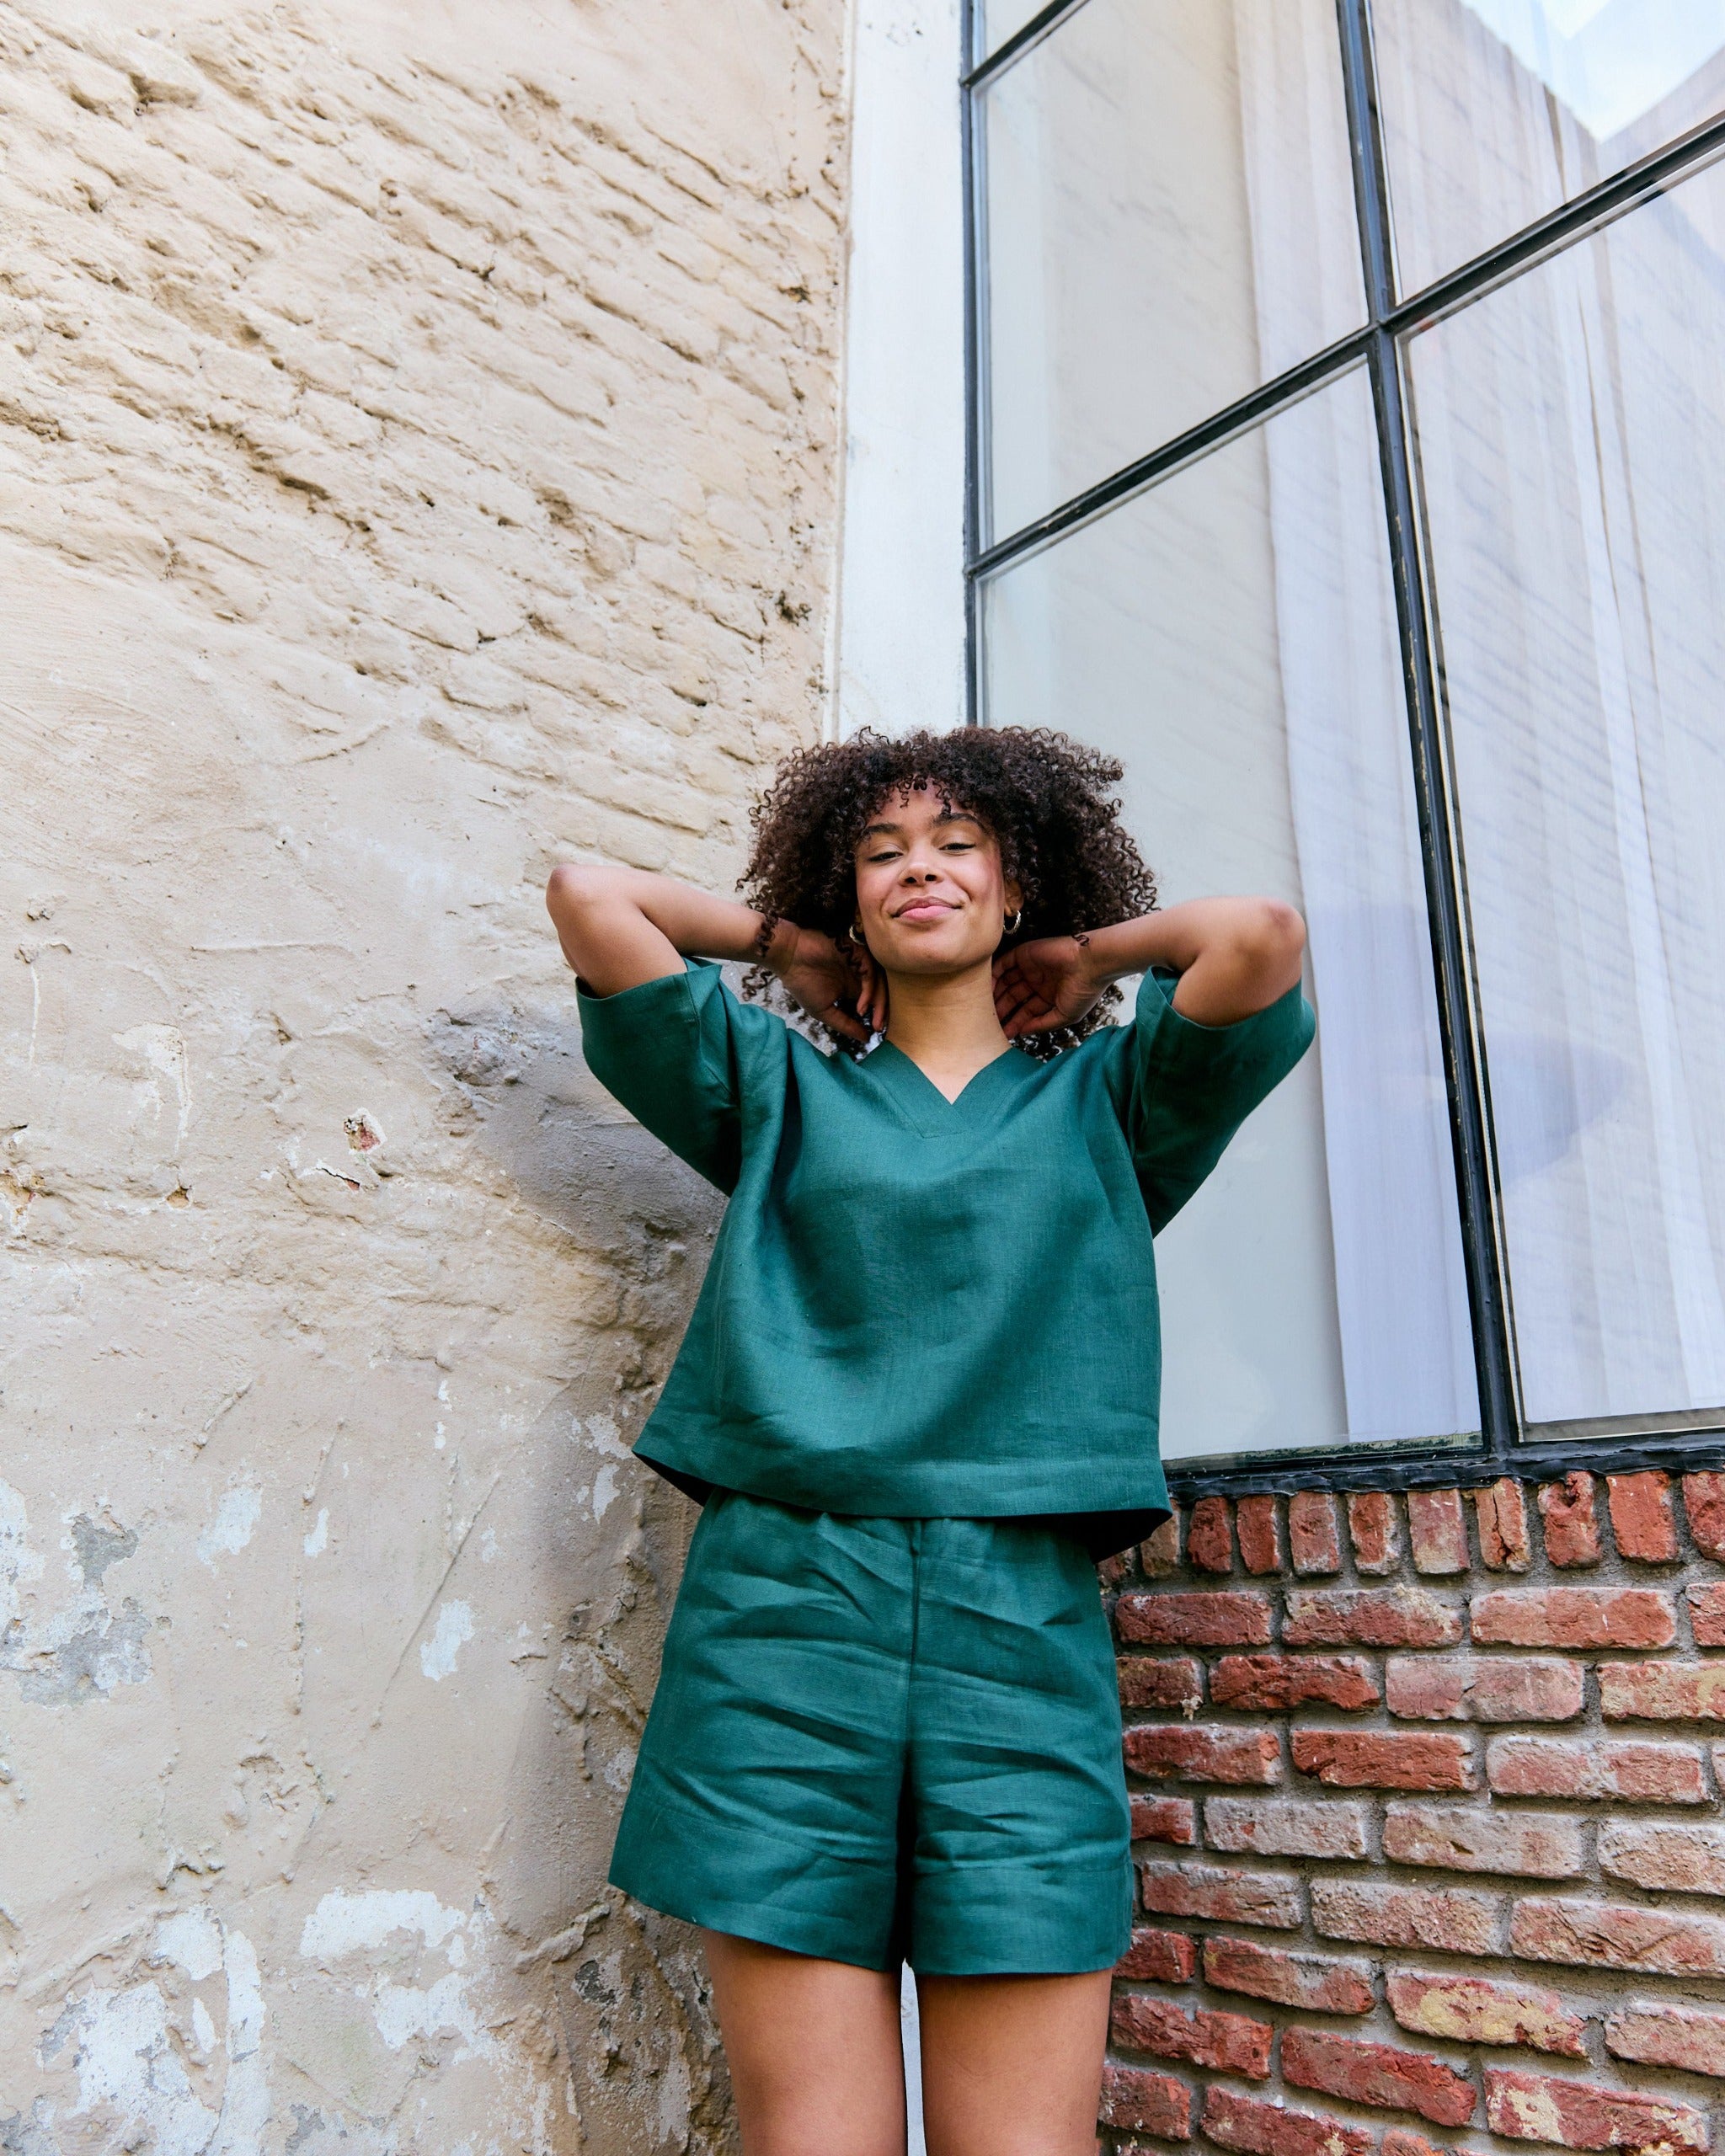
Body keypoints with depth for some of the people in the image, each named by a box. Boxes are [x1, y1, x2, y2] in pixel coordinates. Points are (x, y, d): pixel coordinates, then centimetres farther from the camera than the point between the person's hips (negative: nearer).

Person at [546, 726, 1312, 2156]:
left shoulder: (1103, 1099, 16)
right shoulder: (784, 1088, 17)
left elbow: (1261, 936, -1)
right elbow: (590, 896, 11)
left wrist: (1088, 956, 15)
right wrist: (792, 948, 20)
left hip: (1025, 1623, 0)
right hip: (786, 1605, 0)